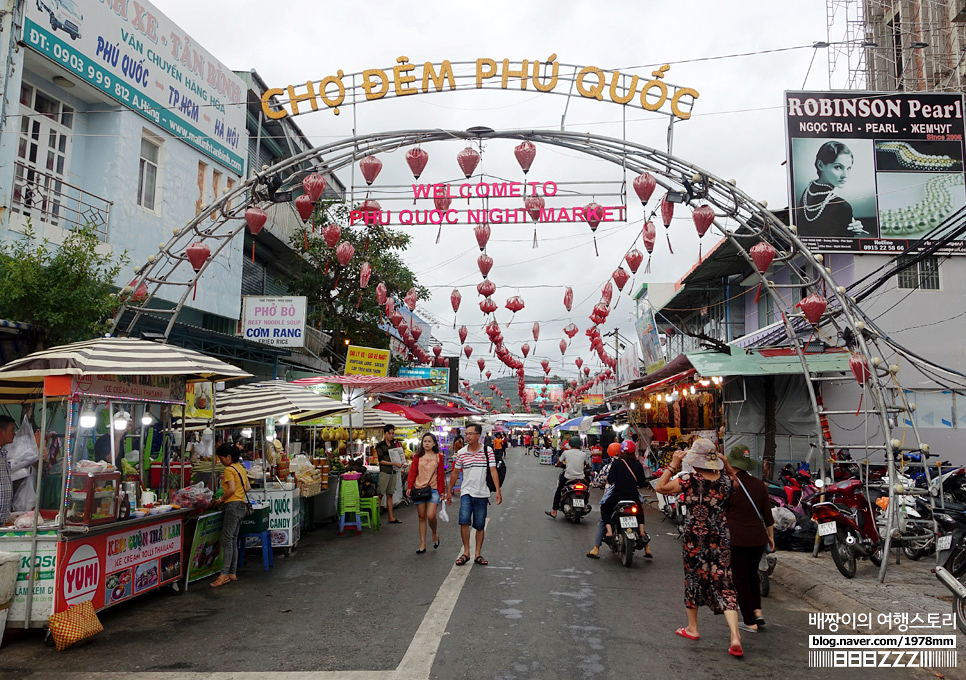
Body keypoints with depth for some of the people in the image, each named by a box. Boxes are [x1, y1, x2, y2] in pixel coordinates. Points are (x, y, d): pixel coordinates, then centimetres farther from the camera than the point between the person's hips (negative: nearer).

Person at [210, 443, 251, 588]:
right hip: (243, 505, 9)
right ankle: (232, 573, 14)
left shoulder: (229, 469, -10)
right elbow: (248, 487, 21)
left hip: (233, 505, -9)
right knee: (233, 539, 11)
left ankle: (224, 574, -12)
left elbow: (231, 489, -19)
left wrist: (222, 500, -6)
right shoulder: (241, 468, 17)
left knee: (227, 540, -10)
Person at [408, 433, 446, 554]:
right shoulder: (417, 456, 6)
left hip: (433, 489, -1)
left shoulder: (438, 457, 6)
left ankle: (435, 534, 16)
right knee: (422, 517, 6)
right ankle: (422, 545, 13)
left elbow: (441, 474, 8)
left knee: (431, 516, -15)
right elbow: (413, 471, 5)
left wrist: (442, 490, 5)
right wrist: (410, 487, -4)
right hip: (419, 488, 1)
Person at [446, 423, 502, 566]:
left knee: (480, 526, 7)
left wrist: (498, 490, -15)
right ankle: (466, 552, -2)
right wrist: (449, 491, 14)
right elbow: (455, 472, 11)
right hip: (466, 492, 1)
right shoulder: (462, 453, 2)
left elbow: (493, 471, -7)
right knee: (464, 521, -15)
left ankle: (478, 554, 18)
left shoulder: (487, 451, -3)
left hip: (482, 494, 0)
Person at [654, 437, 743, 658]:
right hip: (721, 539, 2)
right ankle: (735, 637, -7)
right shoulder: (726, 481, -5)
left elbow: (660, 487, -7)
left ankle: (692, 628, 31)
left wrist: (673, 465, -2)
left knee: (693, 580, 16)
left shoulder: (689, 480, -15)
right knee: (724, 586, 5)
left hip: (695, 538, -2)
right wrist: (722, 467, 13)